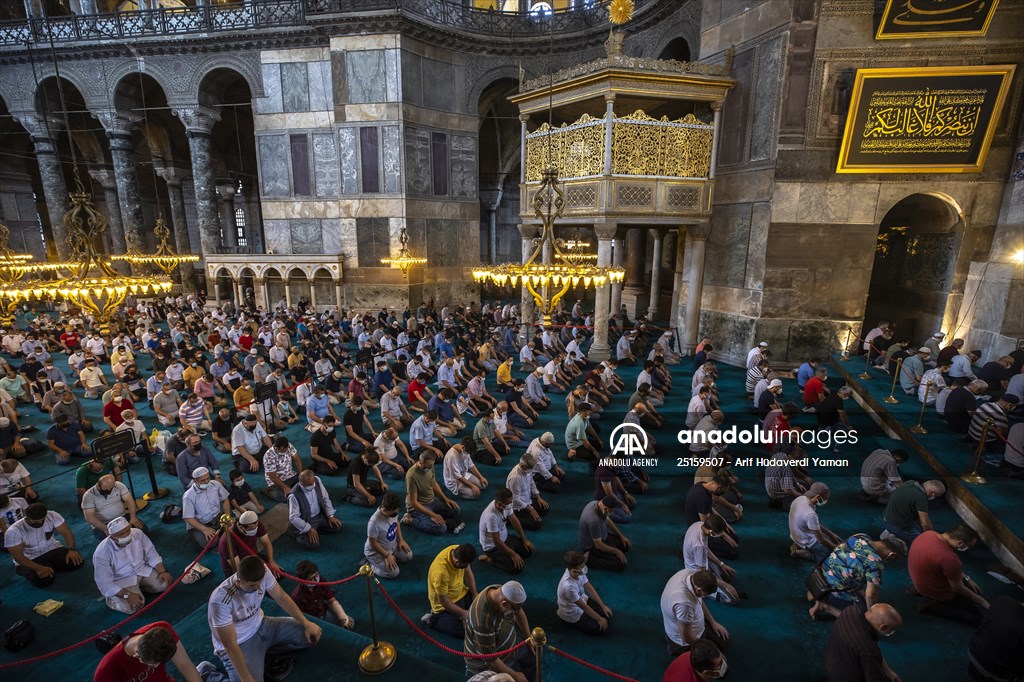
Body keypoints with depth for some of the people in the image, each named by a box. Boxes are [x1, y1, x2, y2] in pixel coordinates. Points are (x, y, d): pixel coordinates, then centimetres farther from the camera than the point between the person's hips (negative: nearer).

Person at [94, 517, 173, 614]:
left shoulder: (137, 533, -16)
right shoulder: (102, 553, -26)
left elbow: (151, 553, -4)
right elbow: (104, 582, -23)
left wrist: (162, 571, -15)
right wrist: (127, 595, -31)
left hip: (142, 570, 4)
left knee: (166, 582, -12)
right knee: (130, 607, -26)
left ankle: (140, 586, 11)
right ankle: (111, 598, 5)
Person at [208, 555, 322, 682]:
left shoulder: (263, 573, -21)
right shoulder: (221, 600, -34)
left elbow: (282, 598, -6)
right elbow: (230, 645, -28)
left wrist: (306, 624, -10)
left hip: (261, 626, 5)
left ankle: (264, 652, 6)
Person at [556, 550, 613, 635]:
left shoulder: (578, 572, -20)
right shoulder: (568, 586, -40)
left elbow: (590, 588, -4)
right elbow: (583, 606, -27)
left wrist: (603, 606, -3)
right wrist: (599, 619, -15)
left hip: (583, 600, 7)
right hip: (573, 614, -7)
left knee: (607, 614, 7)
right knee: (601, 628, -3)